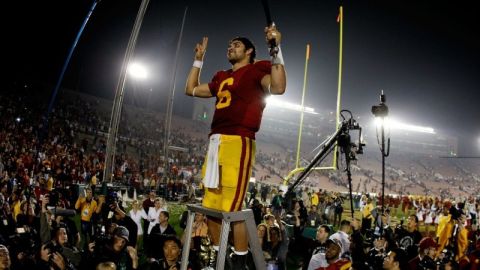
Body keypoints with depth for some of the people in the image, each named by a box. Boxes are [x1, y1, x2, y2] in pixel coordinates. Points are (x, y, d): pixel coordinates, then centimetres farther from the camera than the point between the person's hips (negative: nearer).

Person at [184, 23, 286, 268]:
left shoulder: (256, 69, 2)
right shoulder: (221, 77, 25)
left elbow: (278, 88, -18)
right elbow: (191, 90, 35)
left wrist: (276, 48, -18)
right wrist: (199, 59, 34)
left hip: (238, 142, -8)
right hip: (216, 143, 8)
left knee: (231, 209, -12)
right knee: (210, 207, 12)